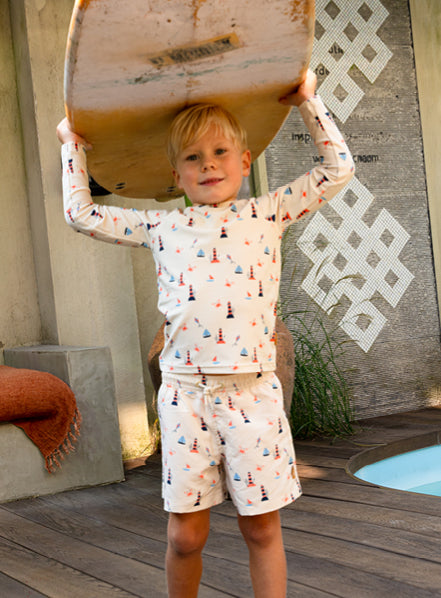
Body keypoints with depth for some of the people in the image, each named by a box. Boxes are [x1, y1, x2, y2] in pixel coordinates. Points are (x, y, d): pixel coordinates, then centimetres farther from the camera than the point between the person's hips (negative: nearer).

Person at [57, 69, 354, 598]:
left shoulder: (267, 214, 8)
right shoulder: (160, 227, 11)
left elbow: (337, 169, 13)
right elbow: (82, 215, 19)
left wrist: (307, 103, 14)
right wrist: (72, 148, 24)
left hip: (253, 391, -1)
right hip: (185, 394, 1)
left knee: (262, 528, 7)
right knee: (185, 535, 5)